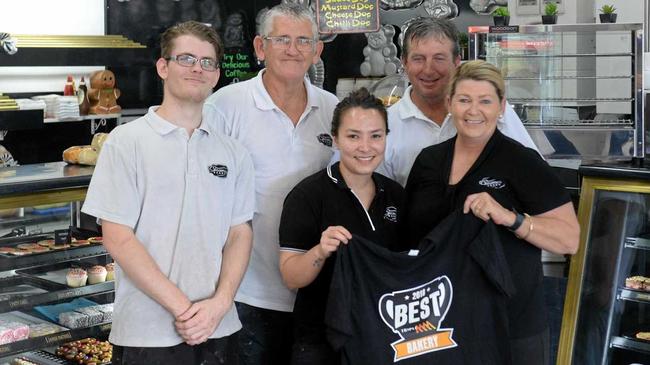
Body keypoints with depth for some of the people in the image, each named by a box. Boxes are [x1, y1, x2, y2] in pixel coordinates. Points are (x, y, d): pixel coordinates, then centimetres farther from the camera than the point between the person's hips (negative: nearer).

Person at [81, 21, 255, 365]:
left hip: (217, 329, 4)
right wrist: (181, 307, -14)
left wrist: (220, 303, -9)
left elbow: (240, 234, 7)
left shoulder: (233, 153, 8)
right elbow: (118, 238, -9)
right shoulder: (126, 141, -4)